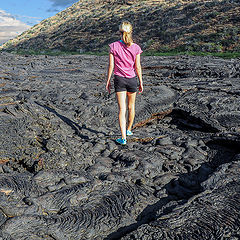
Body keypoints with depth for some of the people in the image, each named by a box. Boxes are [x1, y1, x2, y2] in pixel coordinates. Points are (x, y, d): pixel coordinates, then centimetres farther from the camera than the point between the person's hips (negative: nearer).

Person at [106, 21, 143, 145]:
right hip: (132, 79, 1)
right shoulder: (135, 47, -5)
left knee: (122, 109, 0)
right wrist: (141, 82, 6)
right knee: (131, 106, 20)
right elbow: (138, 67, -3)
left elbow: (111, 66, -5)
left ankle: (123, 137, -4)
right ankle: (128, 129, 38)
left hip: (119, 79, -1)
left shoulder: (114, 46, -6)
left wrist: (108, 81, 5)